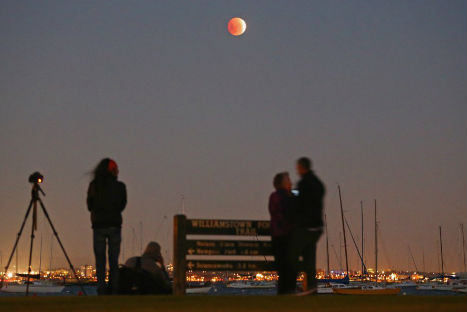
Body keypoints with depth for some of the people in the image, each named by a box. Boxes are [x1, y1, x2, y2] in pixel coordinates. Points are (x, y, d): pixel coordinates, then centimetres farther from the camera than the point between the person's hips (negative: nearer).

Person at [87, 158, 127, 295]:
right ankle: (113, 290, 2)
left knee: (100, 260, 3)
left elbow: (90, 206, 7)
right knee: (114, 260, 5)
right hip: (115, 226, 0)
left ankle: (101, 290, -2)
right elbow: (122, 205, 7)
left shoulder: (93, 185, -1)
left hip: (98, 226, 0)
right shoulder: (120, 186, -1)